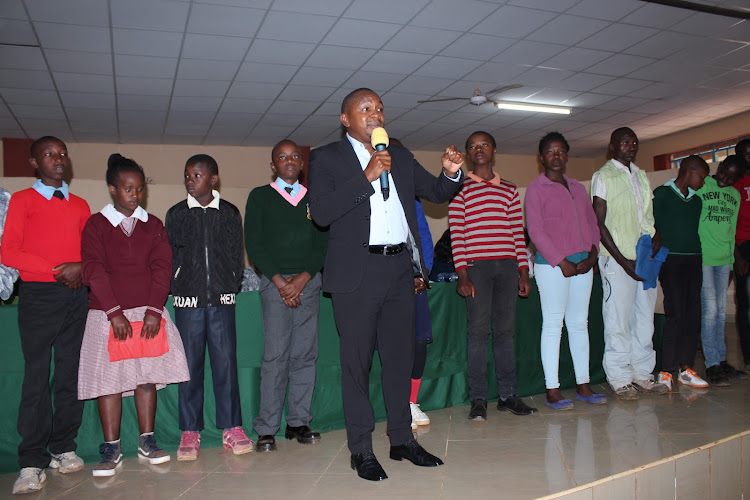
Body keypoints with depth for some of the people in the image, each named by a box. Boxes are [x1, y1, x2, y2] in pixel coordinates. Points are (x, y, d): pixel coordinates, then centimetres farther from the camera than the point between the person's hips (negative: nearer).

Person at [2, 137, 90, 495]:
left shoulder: (80, 205, 17)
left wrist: (81, 268, -6)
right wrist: (56, 270, -12)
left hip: (75, 296, 4)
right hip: (38, 295, -4)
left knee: (72, 374, 5)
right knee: (37, 376, -5)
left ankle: (63, 449, 15)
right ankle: (32, 463, 1)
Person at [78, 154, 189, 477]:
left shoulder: (153, 225, 10)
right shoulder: (96, 225, 3)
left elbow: (162, 268, 3)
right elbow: (94, 271, -4)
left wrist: (154, 310, -8)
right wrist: (115, 313, -13)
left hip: (148, 312, 2)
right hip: (108, 315, -2)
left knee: (147, 376, 4)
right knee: (109, 378, -1)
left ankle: (147, 441, 15)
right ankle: (111, 449, 9)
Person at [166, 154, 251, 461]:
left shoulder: (230, 213, 9)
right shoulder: (176, 214, 9)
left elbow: (237, 254, 10)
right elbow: (169, 256, 9)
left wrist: (233, 286, 2)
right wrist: (177, 287, 1)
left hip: (222, 298, 0)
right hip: (188, 299, 0)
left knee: (226, 361, 1)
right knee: (190, 364, 3)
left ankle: (232, 428, 10)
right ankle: (190, 432, 13)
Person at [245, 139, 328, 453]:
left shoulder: (314, 198, 14)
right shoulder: (260, 196, 9)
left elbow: (324, 244, 8)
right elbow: (254, 244, 1)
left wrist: (303, 278, -6)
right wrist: (279, 281, -8)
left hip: (309, 283, 3)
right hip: (275, 283, -2)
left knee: (305, 355, 2)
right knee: (275, 356, -6)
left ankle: (299, 422, 12)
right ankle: (266, 429, 2)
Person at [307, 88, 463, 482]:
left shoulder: (400, 157, 16)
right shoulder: (326, 158, 1)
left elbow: (436, 193, 19)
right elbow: (321, 212, -13)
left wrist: (451, 173, -3)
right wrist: (367, 176, -17)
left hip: (400, 269, 5)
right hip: (357, 272, -5)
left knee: (400, 356, 12)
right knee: (356, 361, 2)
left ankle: (401, 439, 26)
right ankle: (361, 450, 14)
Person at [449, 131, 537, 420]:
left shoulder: (509, 189, 17)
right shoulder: (460, 189, 6)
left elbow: (518, 232, 14)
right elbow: (456, 234, -1)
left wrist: (523, 271, 7)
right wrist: (462, 274, -10)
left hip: (507, 265, 3)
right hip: (476, 266, -3)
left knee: (505, 329, 6)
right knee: (478, 330, -3)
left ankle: (507, 394, 14)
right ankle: (478, 399, 3)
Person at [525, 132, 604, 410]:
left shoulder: (578, 188, 18)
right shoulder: (536, 188, 0)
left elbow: (592, 223, 16)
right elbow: (535, 230, -8)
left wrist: (592, 255, 0)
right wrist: (560, 261, -13)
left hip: (582, 263, 6)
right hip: (551, 264, -6)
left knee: (579, 323, 9)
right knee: (553, 325, -4)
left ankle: (583, 385, 17)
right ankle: (552, 390, 1)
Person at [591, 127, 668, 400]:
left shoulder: (641, 175, 17)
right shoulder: (603, 176, -3)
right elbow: (599, 223, -9)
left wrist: (656, 237, 1)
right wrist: (623, 261, -14)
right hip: (617, 258, -6)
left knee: (645, 318, 10)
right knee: (619, 319, -3)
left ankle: (642, 372, 21)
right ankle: (619, 378, 6)